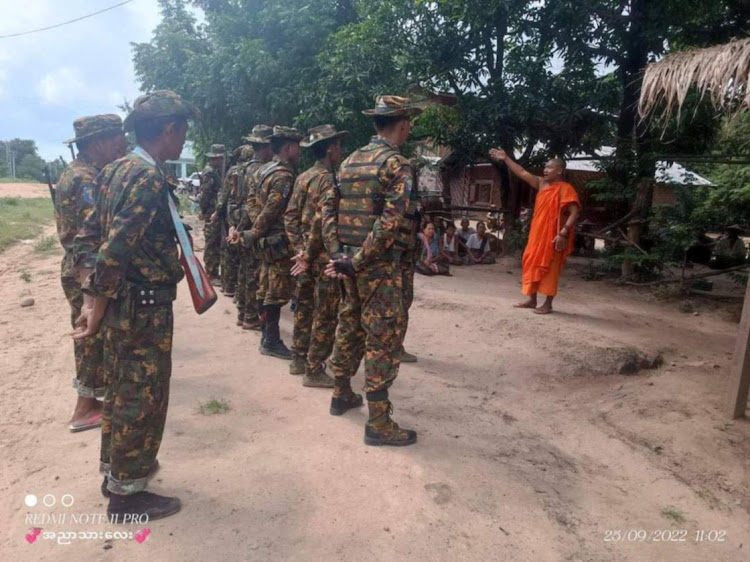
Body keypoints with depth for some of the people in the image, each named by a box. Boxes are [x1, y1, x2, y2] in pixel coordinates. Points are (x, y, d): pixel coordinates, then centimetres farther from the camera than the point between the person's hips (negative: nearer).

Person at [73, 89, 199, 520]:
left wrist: (93, 293, 9)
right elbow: (117, 247, -26)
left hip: (122, 301, 10)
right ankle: (127, 493, 19)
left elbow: (88, 235, 11)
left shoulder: (118, 170, 10)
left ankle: (115, 468, 39)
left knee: (122, 388, 22)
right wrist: (98, 305, -18)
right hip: (145, 305, -10)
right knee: (143, 396, 4)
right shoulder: (151, 177, -20)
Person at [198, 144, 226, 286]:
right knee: (212, 245, -4)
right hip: (212, 214, -9)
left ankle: (214, 273, 21)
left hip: (216, 213, 9)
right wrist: (205, 212, -13)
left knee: (217, 244, 13)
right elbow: (205, 194, -17)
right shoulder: (209, 172, -14)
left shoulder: (216, 171, 16)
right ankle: (211, 275, 2)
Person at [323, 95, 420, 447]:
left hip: (349, 261, 8)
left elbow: (328, 210, 10)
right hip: (380, 265, -8)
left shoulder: (350, 161, 13)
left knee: (349, 327, 20)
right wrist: (357, 261, -16)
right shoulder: (397, 164, -11)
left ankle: (341, 395, 35)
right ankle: (379, 423, 5)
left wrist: (337, 254, 3)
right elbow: (389, 223, -21)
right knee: (383, 338, -2)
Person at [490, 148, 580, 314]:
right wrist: (505, 158, 14)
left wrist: (563, 233, -27)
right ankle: (531, 299, 20)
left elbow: (574, 212, -18)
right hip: (537, 233, 8)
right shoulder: (542, 183, 10)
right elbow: (523, 173, 15)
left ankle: (548, 304, 6)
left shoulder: (565, 189, -11)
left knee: (549, 268, -3)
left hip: (553, 236, -8)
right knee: (532, 265, 10)